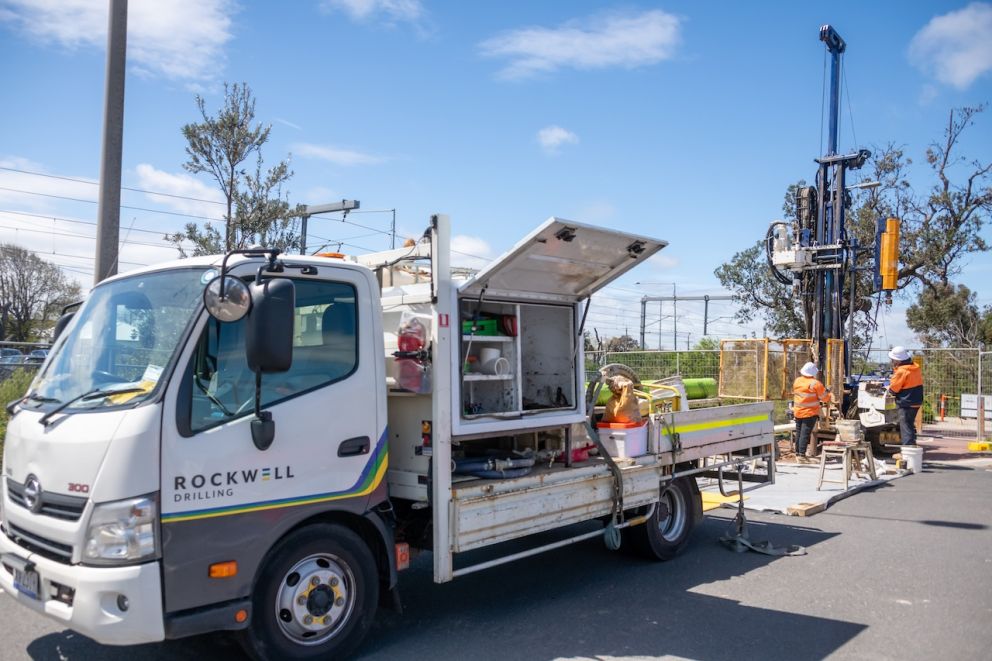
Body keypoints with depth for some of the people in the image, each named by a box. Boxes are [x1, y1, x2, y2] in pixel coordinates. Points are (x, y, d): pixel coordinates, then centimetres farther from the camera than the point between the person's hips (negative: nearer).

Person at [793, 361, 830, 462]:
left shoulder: (797, 381, 2)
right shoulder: (815, 384, -17)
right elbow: (825, 398, -9)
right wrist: (828, 393, 11)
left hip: (798, 412, 6)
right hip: (810, 413, -6)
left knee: (798, 433, 14)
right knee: (805, 434, -6)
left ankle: (797, 453, 22)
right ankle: (802, 455, -8)